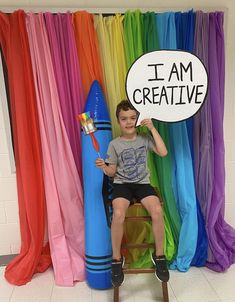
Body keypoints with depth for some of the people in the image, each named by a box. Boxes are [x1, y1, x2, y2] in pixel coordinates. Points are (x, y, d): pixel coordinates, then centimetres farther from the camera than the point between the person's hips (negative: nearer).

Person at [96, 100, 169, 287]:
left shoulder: (145, 138, 6)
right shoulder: (115, 144, 3)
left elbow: (163, 153, -7)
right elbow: (112, 172, 6)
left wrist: (152, 128, -7)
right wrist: (104, 167, -17)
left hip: (142, 183, 1)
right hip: (122, 184, 0)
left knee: (157, 210, -27)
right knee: (118, 214, -30)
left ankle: (159, 256, -4)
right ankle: (117, 259, -6)